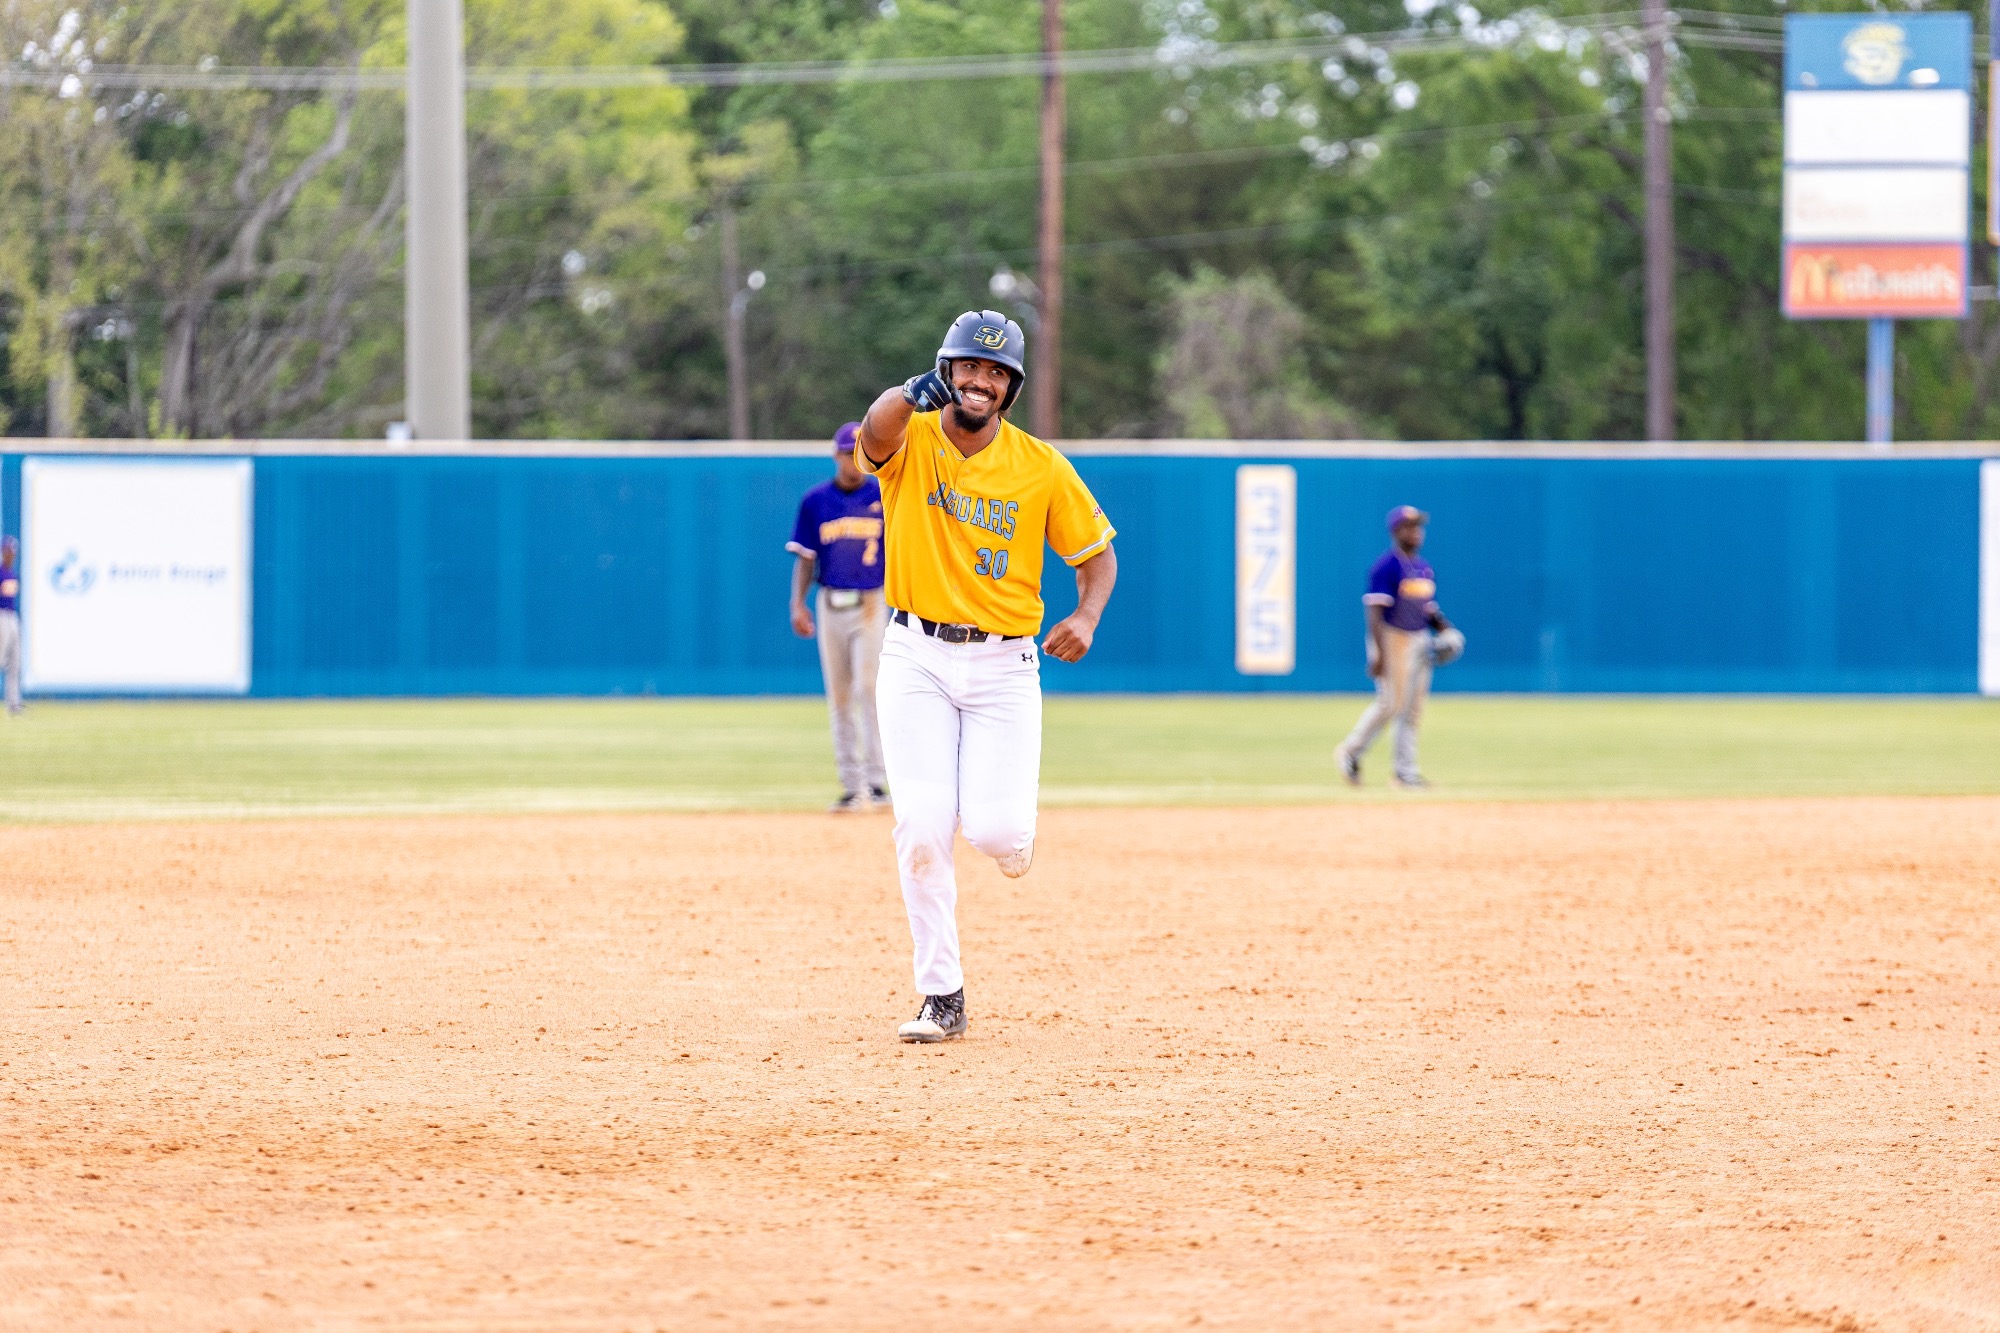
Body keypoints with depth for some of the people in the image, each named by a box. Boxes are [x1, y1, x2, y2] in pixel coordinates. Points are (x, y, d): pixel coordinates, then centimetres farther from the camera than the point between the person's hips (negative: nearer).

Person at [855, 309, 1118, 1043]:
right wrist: (913, 395, -52)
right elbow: (876, 432, -30)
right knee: (922, 830, -9)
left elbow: (1097, 551, 8)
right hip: (916, 658, 0)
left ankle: (1013, 835, 28)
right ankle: (941, 998, 4)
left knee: (995, 831, -13)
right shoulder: (909, 440, -5)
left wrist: (1086, 616, -12)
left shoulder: (1041, 467, -1)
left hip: (1004, 665, 0)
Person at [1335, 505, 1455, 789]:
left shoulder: (1425, 569, 14)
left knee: (1412, 710, 7)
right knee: (1391, 702, -11)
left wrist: (1445, 630, 2)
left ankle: (1406, 771, 10)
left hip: (1420, 641, 8)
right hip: (1392, 638, -8)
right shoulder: (1386, 567, -12)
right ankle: (1351, 752, 7)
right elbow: (1374, 611, -18)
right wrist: (1379, 653, -25)